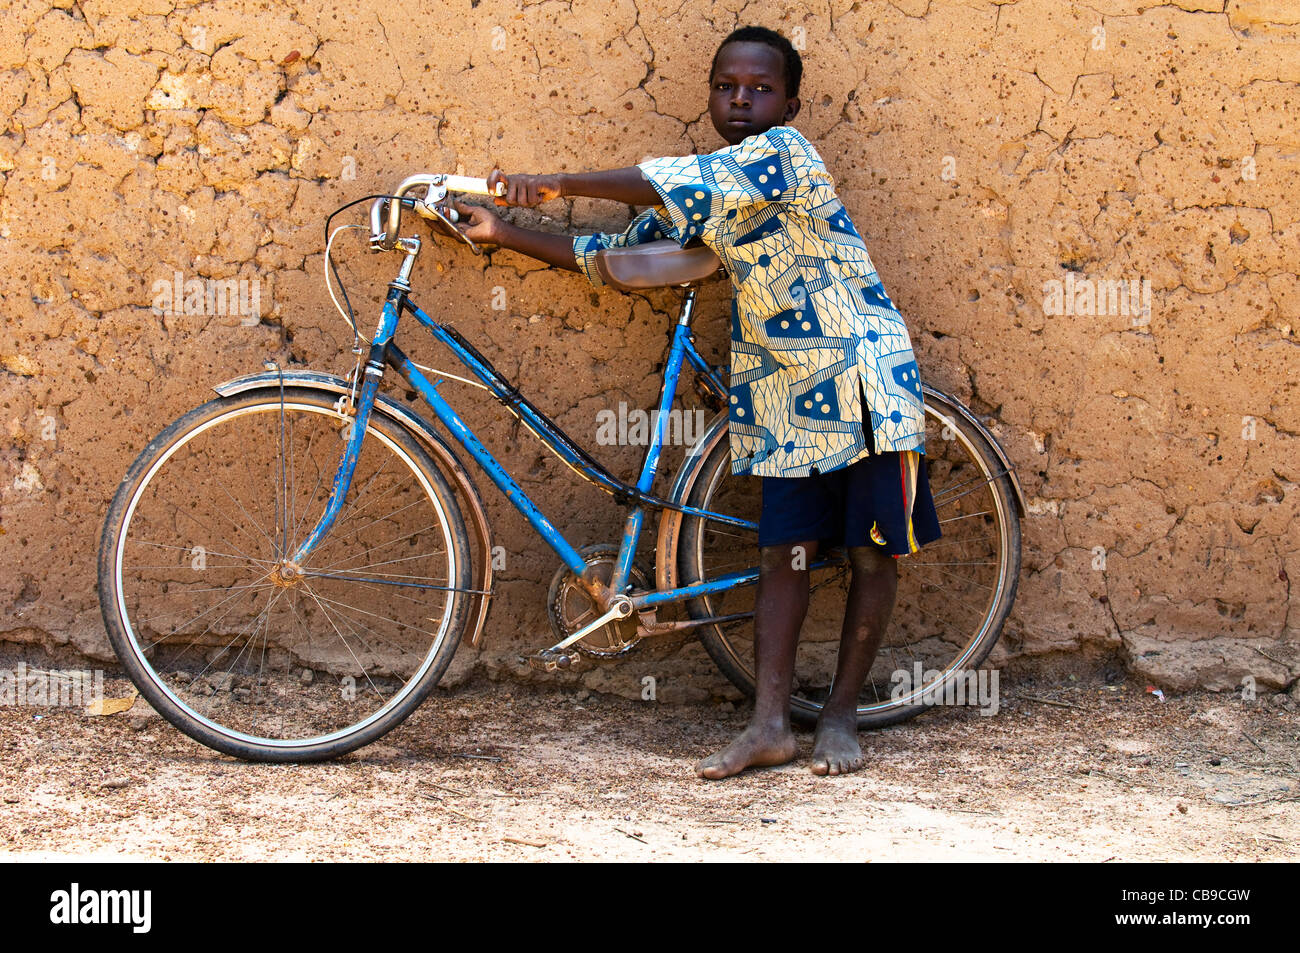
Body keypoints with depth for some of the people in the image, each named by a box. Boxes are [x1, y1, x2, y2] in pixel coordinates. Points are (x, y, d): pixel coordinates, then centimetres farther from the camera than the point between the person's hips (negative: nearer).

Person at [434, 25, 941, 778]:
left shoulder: (785, 152, -15)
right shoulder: (704, 195, 7)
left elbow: (677, 184, -28)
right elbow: (620, 254, 13)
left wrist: (560, 183, -24)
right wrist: (506, 234, 7)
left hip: (864, 375, -6)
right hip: (784, 389, 6)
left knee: (874, 550, 1)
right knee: (783, 553, 1)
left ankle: (841, 715, 11)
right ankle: (770, 725, 1)